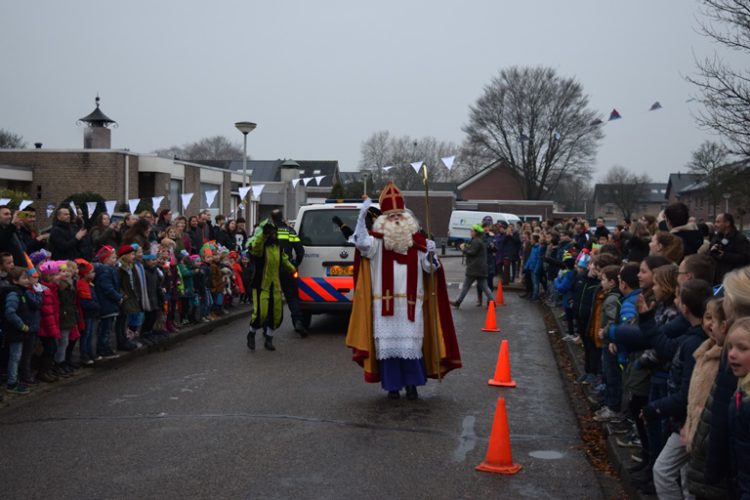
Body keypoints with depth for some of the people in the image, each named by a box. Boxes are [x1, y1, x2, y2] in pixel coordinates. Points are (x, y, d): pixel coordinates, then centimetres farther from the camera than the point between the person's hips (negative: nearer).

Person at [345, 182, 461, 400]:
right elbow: (361, 243, -20)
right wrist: (362, 215, -28)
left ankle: (411, 384, 15)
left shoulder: (416, 241, 6)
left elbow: (429, 269, 5)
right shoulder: (377, 240, 1)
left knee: (411, 343, 1)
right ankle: (392, 385, 13)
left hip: (410, 304, 1)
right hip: (385, 304, -1)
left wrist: (431, 254, -16)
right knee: (388, 343, 2)